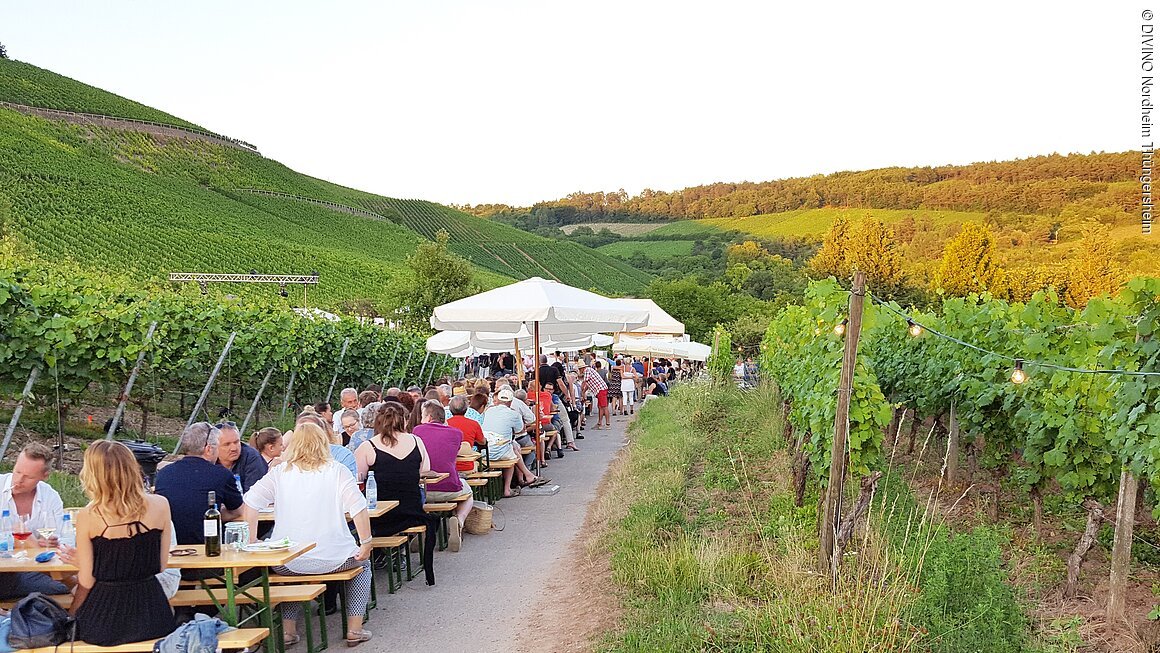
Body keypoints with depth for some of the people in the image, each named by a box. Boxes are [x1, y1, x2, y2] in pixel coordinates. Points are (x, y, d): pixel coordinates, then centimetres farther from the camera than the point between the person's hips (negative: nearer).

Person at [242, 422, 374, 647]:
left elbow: (251, 502, -5)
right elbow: (358, 508, -12)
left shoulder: (281, 472, 4)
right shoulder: (337, 470, -1)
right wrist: (366, 544, -4)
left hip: (288, 563, 2)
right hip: (333, 559, -1)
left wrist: (252, 544, 1)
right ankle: (354, 629, 22)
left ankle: (288, 629, 26)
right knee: (362, 563, 30)